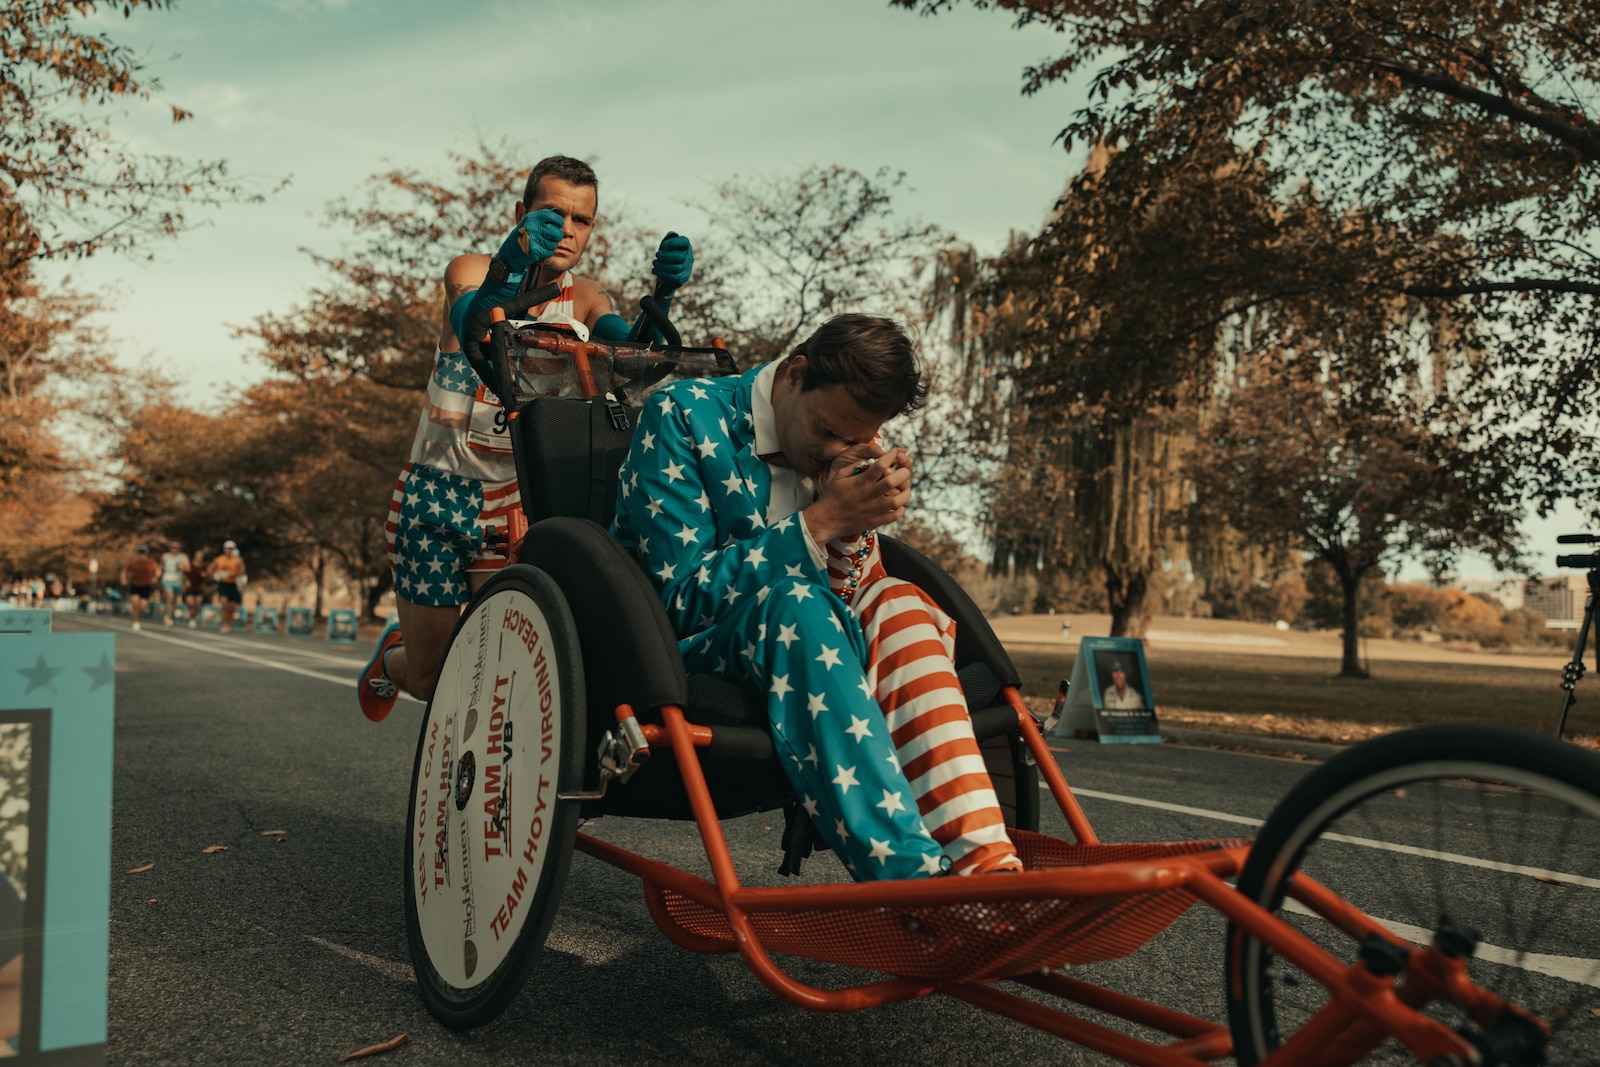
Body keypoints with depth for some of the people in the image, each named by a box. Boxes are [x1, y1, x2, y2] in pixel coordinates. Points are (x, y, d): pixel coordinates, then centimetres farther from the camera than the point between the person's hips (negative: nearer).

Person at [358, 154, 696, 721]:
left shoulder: (585, 299, 1)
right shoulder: (472, 271, -7)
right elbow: (473, 325, -31)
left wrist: (662, 293, -39)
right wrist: (512, 263, -52)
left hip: (518, 504, 2)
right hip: (439, 496, -2)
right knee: (430, 678, 8)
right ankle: (395, 652, 43)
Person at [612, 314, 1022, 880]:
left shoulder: (850, 452, 6)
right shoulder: (682, 416, -12)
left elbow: (853, 595, 3)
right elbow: (683, 596, -18)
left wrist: (856, 528, -19)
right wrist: (820, 522, -25)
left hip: (793, 647, 5)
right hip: (678, 651, -5)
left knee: (897, 606, -22)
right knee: (791, 601, -35)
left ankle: (984, 860, -33)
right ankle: (911, 871, -42)